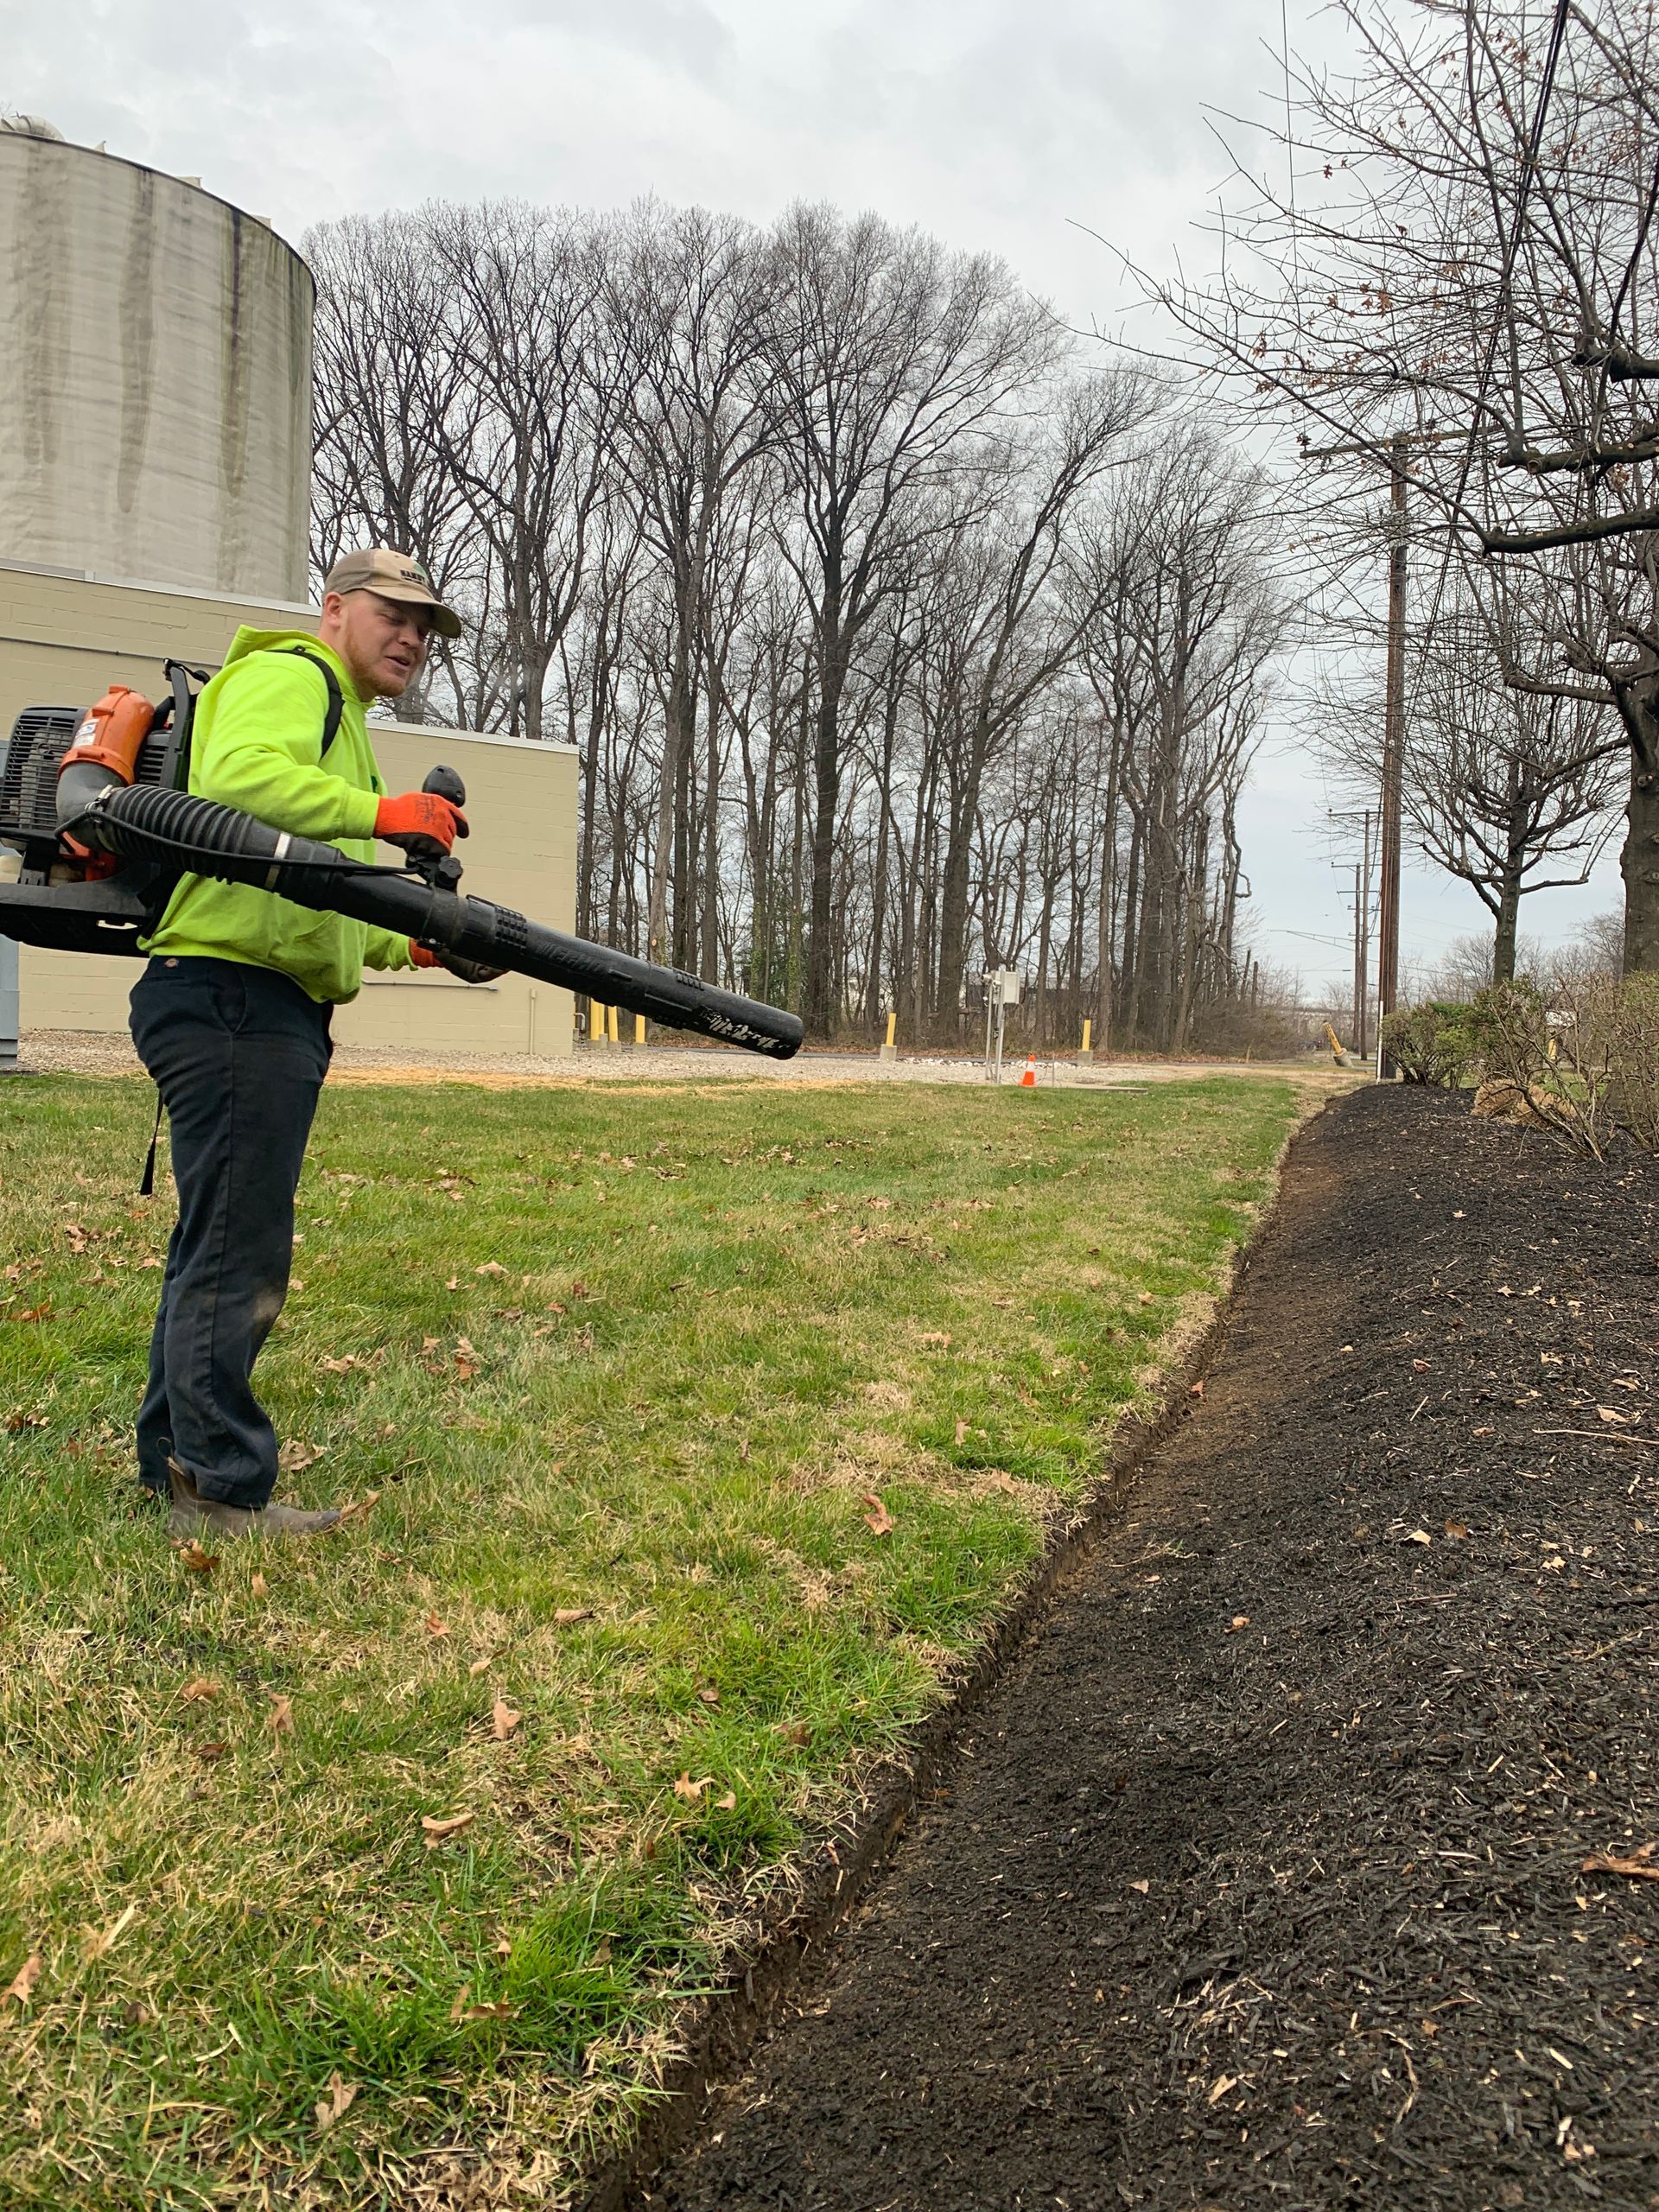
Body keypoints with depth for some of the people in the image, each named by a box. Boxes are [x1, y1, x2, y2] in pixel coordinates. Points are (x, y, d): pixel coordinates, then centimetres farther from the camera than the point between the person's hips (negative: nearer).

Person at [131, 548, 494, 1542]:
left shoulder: (342, 720, 30)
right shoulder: (292, 676, -3)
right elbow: (237, 776, -25)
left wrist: (417, 942, 23)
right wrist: (380, 813, -30)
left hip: (270, 1013, 11)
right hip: (234, 996, -11)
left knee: (216, 1246, 15)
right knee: (239, 1253, -7)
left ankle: (176, 1466, 25)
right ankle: (225, 1492, 0)